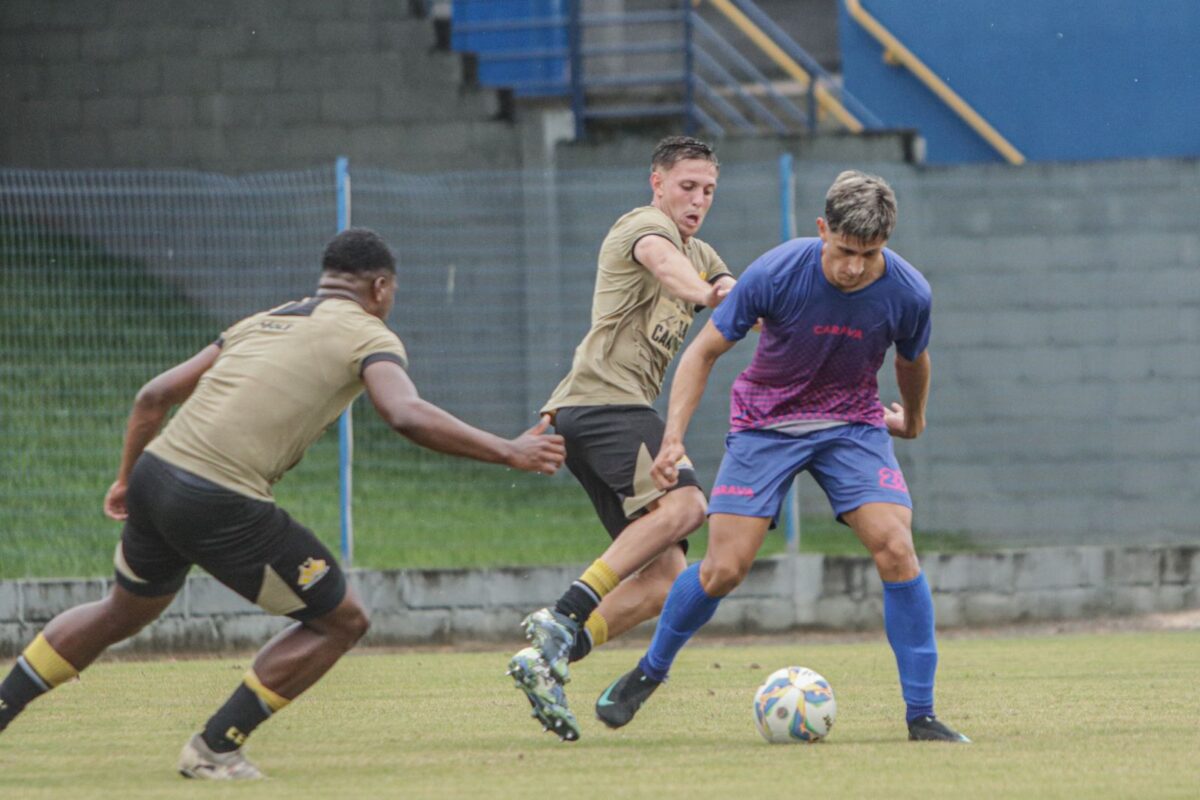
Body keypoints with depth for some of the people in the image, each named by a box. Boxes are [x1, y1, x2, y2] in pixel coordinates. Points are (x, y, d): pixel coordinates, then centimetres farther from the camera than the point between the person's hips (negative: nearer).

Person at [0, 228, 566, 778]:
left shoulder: (262, 323, 23)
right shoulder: (367, 336, 2)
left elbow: (155, 395, 23)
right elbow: (407, 416, -17)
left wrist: (126, 478, 35)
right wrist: (507, 452, -12)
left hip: (155, 473, 7)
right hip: (221, 505, -7)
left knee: (123, 613, 32)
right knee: (341, 621, 9)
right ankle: (214, 750, 9)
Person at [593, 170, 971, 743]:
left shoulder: (907, 293, -17)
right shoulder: (775, 274, -24)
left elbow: (912, 361, 7)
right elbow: (705, 351, -11)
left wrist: (912, 419, 25)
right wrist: (673, 438, -19)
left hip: (853, 424, 1)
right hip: (765, 422, -1)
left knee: (896, 550, -19)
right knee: (724, 569, -10)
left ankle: (921, 716, -11)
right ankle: (648, 673, 18)